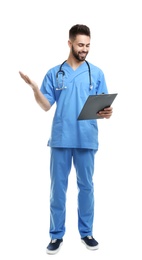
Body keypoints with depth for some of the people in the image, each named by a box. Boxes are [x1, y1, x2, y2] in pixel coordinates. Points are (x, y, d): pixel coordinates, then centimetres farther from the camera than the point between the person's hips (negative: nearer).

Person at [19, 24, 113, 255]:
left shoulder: (96, 73, 7)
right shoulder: (54, 73, 7)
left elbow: (103, 105, 6)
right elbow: (46, 106, 2)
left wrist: (106, 113, -17)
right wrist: (34, 88, -15)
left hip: (87, 139, 0)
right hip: (61, 138, 0)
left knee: (86, 186, 9)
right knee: (58, 187, 5)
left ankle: (86, 232, 24)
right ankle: (56, 235, 19)